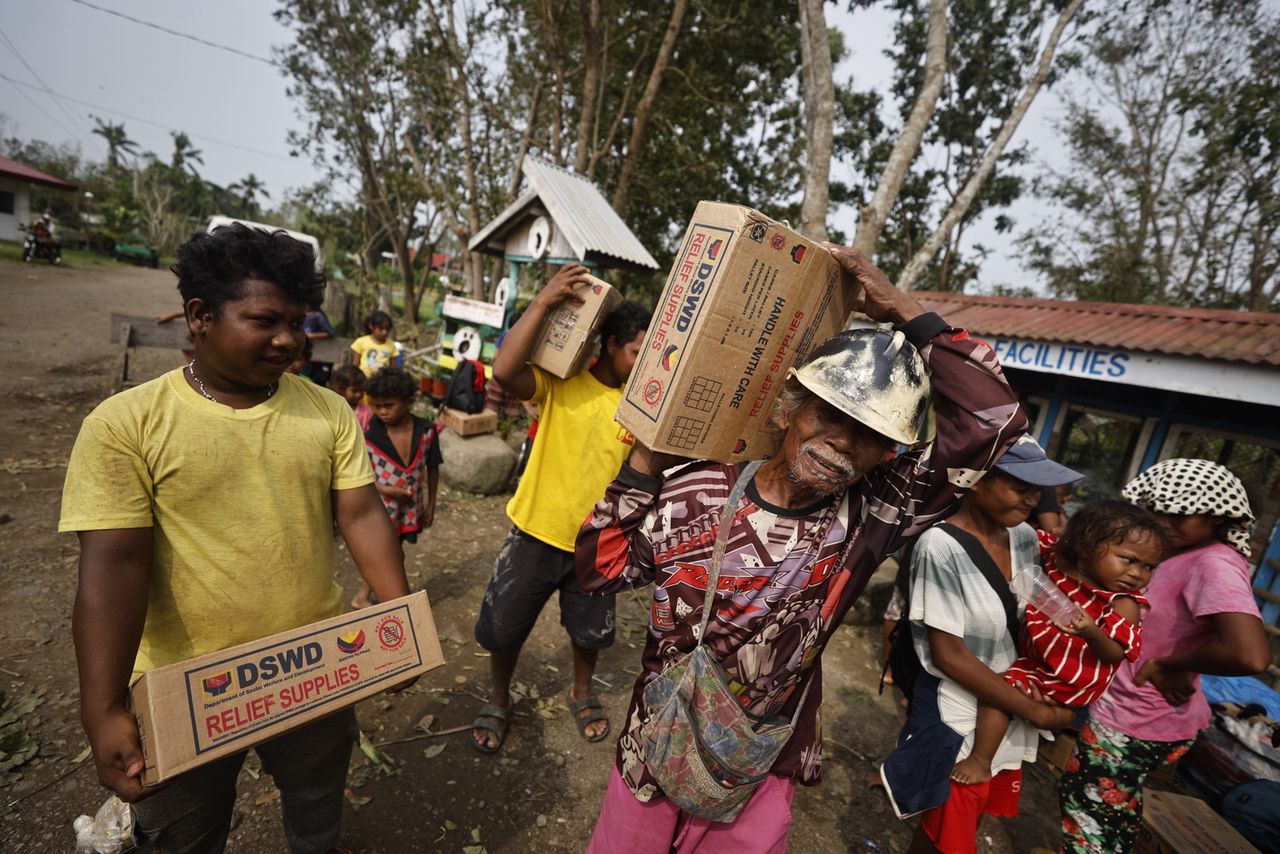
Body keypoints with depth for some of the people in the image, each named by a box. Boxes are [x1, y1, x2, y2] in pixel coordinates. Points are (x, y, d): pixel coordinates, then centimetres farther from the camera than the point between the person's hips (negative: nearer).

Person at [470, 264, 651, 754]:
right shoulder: (561, 383, -15)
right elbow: (504, 371, -33)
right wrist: (543, 302, -35)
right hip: (536, 532, -2)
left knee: (590, 631, 22)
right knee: (503, 628, 16)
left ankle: (582, 694, 53)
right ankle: (498, 701, 46)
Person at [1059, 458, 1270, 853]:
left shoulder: (1215, 566, -25)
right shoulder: (1182, 554, 1)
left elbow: (1251, 656, -37)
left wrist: (1165, 665, -22)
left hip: (1137, 721, -8)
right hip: (1140, 713, 8)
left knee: (1088, 807, 12)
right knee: (1118, 804, 28)